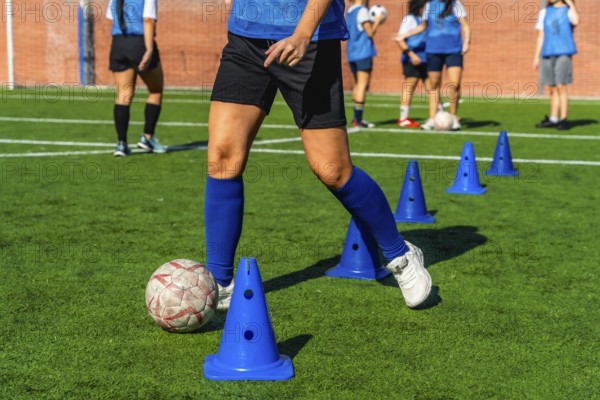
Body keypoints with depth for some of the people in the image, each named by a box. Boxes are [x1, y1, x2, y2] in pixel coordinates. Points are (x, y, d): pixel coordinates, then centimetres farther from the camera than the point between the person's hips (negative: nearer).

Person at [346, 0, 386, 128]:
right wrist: (378, 21, 1)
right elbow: (370, 32, -12)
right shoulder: (362, 11, -10)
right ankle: (358, 120, -12)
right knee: (363, 85, -8)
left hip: (351, 53, 8)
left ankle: (357, 118, 18)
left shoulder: (349, 11, 14)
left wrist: (374, 22, 18)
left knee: (358, 85, 16)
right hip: (363, 53, -8)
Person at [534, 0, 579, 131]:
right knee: (552, 88, 7)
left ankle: (563, 119, -6)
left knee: (561, 86, -9)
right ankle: (553, 119, 13)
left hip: (563, 53, -4)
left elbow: (575, 21, -21)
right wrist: (536, 56, 15)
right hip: (547, 54, 5)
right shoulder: (544, 12, 17)